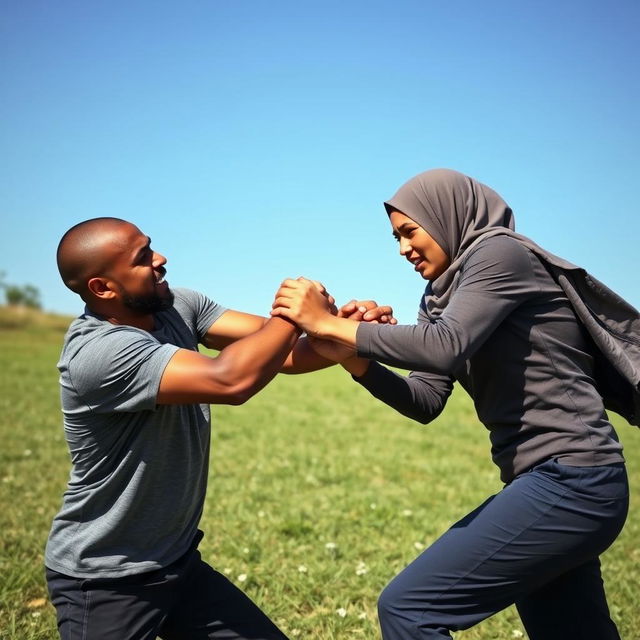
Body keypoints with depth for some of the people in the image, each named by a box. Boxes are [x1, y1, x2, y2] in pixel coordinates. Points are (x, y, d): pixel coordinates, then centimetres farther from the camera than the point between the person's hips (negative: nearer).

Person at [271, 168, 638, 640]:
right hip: (558, 483, 10)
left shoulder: (499, 252, -9)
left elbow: (445, 346, -25)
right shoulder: (447, 294, 16)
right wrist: (355, 360, -5)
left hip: (569, 483, -10)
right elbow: (426, 402, 9)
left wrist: (331, 323, -19)